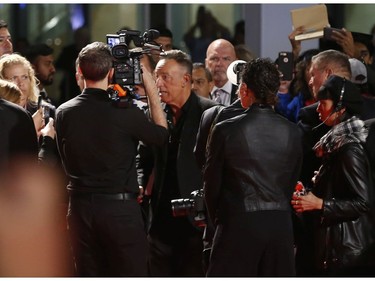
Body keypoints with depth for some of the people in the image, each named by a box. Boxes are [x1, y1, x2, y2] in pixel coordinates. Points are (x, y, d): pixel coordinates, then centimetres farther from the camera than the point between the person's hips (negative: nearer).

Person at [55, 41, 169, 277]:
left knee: (88, 275, 10)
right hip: (120, 207, -4)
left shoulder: (64, 113, 0)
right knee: (132, 275, 2)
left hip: (80, 206, 5)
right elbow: (162, 134, 2)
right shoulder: (124, 112, -14)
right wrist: (151, 90, 7)